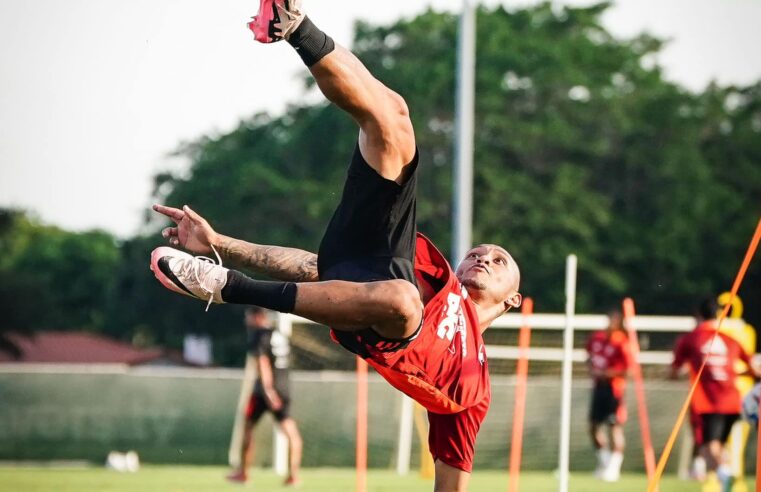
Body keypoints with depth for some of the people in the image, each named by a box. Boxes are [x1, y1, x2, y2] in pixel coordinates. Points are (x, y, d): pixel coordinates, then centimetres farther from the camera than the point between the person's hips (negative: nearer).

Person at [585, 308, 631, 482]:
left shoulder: (621, 343, -14)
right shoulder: (596, 338, 5)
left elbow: (627, 369, -17)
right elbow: (590, 357, 22)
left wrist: (605, 373, -21)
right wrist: (592, 368, 2)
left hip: (614, 388, -7)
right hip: (598, 386, 7)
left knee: (615, 427, -6)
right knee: (594, 426, 12)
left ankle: (613, 467, 1)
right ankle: (604, 462, 29)